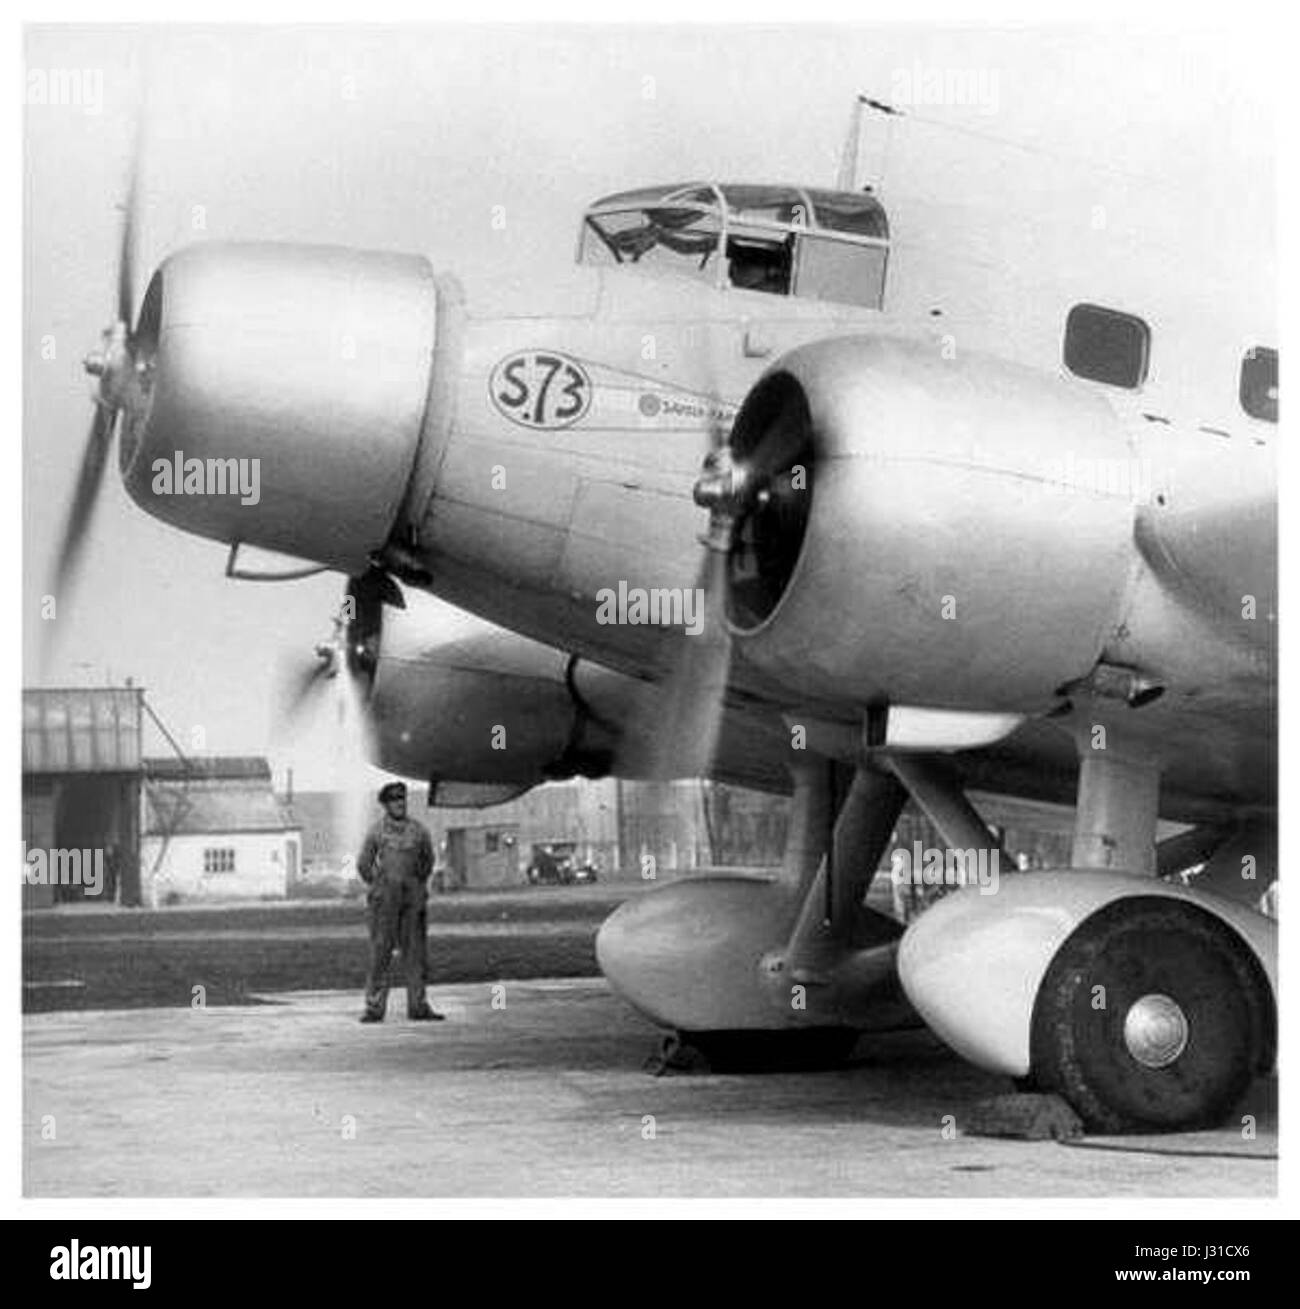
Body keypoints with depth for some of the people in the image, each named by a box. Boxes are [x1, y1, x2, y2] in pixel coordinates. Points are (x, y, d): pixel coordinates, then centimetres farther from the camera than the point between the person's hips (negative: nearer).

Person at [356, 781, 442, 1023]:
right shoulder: (376, 831, -2)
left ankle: (417, 1006, 7)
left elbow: (428, 860, 20)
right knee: (380, 952, -5)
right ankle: (374, 1008, -4)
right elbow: (363, 865, 10)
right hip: (385, 900, -2)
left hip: (412, 899, 3)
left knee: (415, 951, 2)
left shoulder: (419, 830, 4)